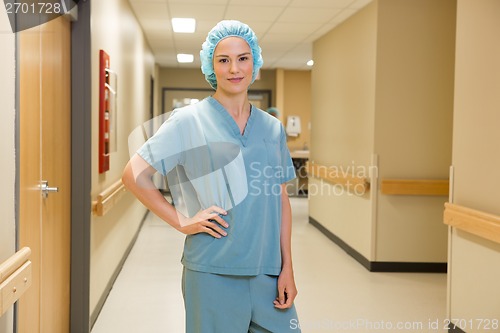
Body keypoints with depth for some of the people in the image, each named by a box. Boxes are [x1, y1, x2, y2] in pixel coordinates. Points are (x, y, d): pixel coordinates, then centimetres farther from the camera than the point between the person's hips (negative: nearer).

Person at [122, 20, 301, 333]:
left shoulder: (273, 128, 10)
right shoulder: (189, 121, -2)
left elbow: (282, 200, 10)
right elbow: (134, 174, -5)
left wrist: (287, 268, 5)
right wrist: (182, 221, -9)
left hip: (268, 272, 4)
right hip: (213, 272, -4)